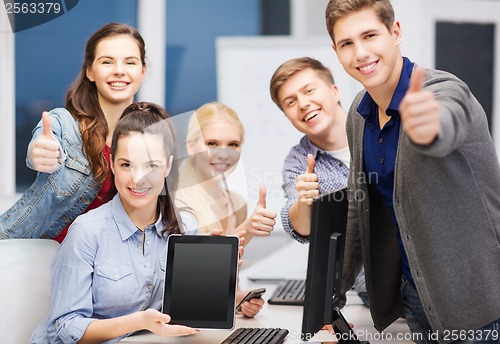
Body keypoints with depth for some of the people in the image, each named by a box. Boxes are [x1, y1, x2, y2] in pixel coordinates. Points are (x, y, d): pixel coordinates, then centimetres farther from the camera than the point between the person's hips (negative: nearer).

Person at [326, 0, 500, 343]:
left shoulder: (445, 91, -19)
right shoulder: (358, 115, 1)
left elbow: (444, 127, -45)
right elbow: (360, 209, 13)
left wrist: (427, 126, -68)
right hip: (414, 292, 6)